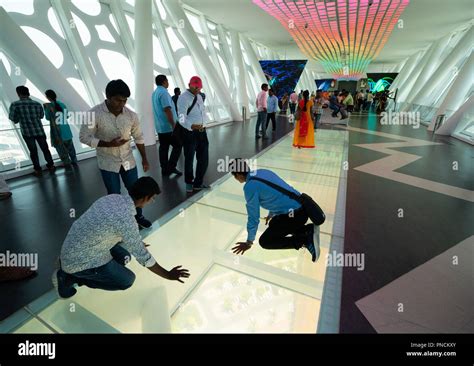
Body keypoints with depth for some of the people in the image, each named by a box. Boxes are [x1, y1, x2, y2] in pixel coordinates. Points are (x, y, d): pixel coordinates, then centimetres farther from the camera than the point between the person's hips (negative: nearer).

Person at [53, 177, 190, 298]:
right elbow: (142, 256, -23)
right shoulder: (126, 219, -31)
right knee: (127, 280, 1)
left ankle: (67, 263, 18)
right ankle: (69, 277, 5)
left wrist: (136, 244, 27)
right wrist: (168, 275, -11)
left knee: (124, 257, 18)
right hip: (79, 261, -8)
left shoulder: (114, 197, -6)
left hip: (74, 248, 8)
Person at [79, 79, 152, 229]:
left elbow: (138, 137, 3)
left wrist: (144, 159, 4)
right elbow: (84, 137, -12)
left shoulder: (131, 115, -8)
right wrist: (108, 144, -25)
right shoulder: (95, 113, -17)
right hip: (108, 162, -3)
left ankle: (138, 217, 33)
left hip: (128, 160, 3)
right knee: (114, 194, 8)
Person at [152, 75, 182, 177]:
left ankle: (165, 169, 14)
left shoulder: (154, 93, 16)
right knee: (178, 145, 1)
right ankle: (171, 167, -2)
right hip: (168, 126, -9)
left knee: (163, 147, 10)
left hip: (160, 126, 9)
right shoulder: (164, 92, -14)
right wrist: (174, 125, -21)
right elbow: (167, 110, -23)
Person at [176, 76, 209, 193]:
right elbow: (182, 118, -27)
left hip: (201, 131, 8)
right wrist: (192, 126, -44)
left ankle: (198, 183, 26)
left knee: (204, 158, 9)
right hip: (189, 132, -7)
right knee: (189, 158, 4)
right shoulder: (184, 98, -14)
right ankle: (189, 183, 26)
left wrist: (203, 125, 15)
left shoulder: (199, 96, 13)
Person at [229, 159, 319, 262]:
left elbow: (253, 217, -9)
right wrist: (271, 214, 42)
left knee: (264, 241, 4)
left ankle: (306, 240, -5)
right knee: (273, 224, 31)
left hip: (294, 214, -9)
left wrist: (249, 242, 5)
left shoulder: (250, 187, -15)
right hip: (302, 207, 9)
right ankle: (308, 229, 14)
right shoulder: (263, 172, 11)